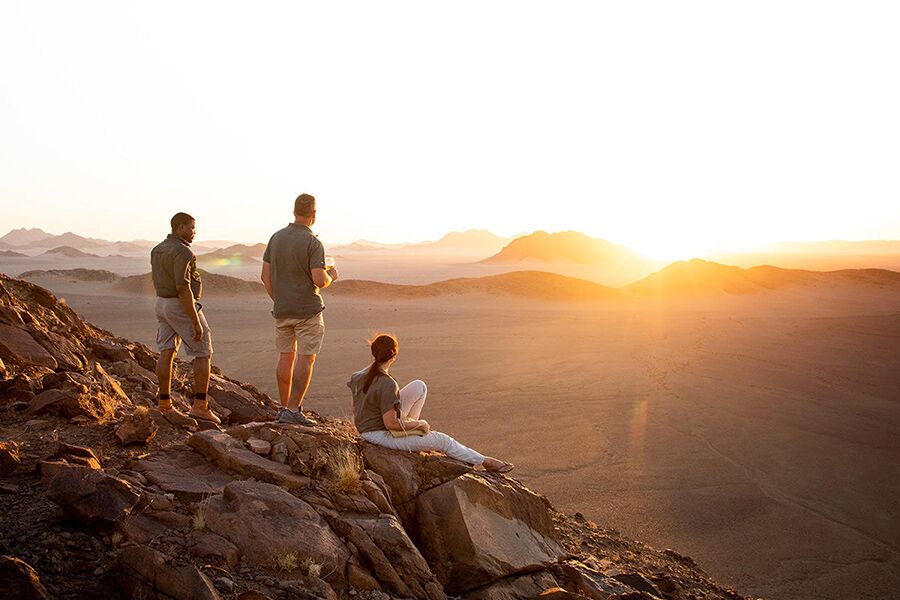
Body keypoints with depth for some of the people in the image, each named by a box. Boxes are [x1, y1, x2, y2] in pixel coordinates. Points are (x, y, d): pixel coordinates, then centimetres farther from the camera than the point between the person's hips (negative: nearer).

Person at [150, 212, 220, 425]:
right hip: (183, 307, -9)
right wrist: (196, 322, -24)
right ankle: (200, 405, -2)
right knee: (203, 353, -1)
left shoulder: (158, 250, 11)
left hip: (163, 304, 9)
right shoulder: (182, 252, -20)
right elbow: (183, 288, -26)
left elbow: (159, 282, 17)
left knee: (166, 353, 6)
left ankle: (164, 404, 7)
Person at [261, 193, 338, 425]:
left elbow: (265, 276, 7)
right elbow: (319, 281, -21)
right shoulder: (313, 243, -14)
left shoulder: (276, 237, 5)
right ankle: (293, 410, -4)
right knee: (306, 359, -1)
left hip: (281, 310, 6)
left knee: (286, 357, 14)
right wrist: (331, 275, 1)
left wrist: (278, 301, 17)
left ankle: (284, 407, 21)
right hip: (308, 310, -6)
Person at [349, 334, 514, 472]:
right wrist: (419, 424, -11)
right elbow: (390, 424, -26)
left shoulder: (360, 375, -4)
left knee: (419, 386, 7)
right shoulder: (388, 384, -29)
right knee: (441, 440, 4)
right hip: (381, 436, -8)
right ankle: (484, 461, 19)